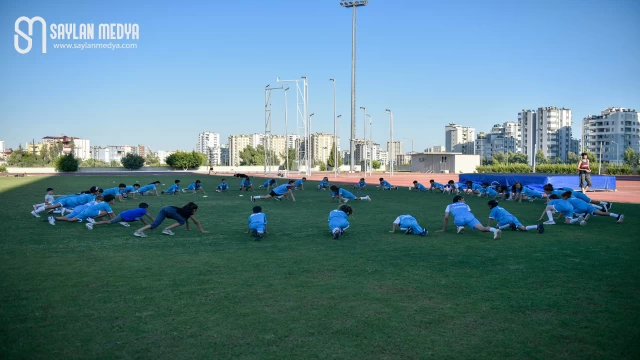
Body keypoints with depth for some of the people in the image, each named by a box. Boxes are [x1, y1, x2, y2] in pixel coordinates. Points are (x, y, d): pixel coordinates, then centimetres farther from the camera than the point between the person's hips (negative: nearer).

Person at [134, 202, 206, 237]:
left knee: (155, 224, -7)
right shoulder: (189, 212, 14)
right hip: (170, 210, -7)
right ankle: (166, 230, -9)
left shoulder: (185, 211, 34)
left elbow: (187, 220, 51)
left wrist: (188, 229, 65)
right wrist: (202, 231, 28)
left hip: (164, 209, 8)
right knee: (182, 221, 1)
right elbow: (197, 222, 21)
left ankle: (139, 231, -24)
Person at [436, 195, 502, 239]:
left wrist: (443, 229, 32)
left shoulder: (449, 206, 34)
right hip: (469, 217, 1)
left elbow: (446, 218, 25)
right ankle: (495, 230, -46)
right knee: (482, 228, -16)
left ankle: (460, 227, 3)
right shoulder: (465, 205, 38)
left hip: (459, 219, 0)